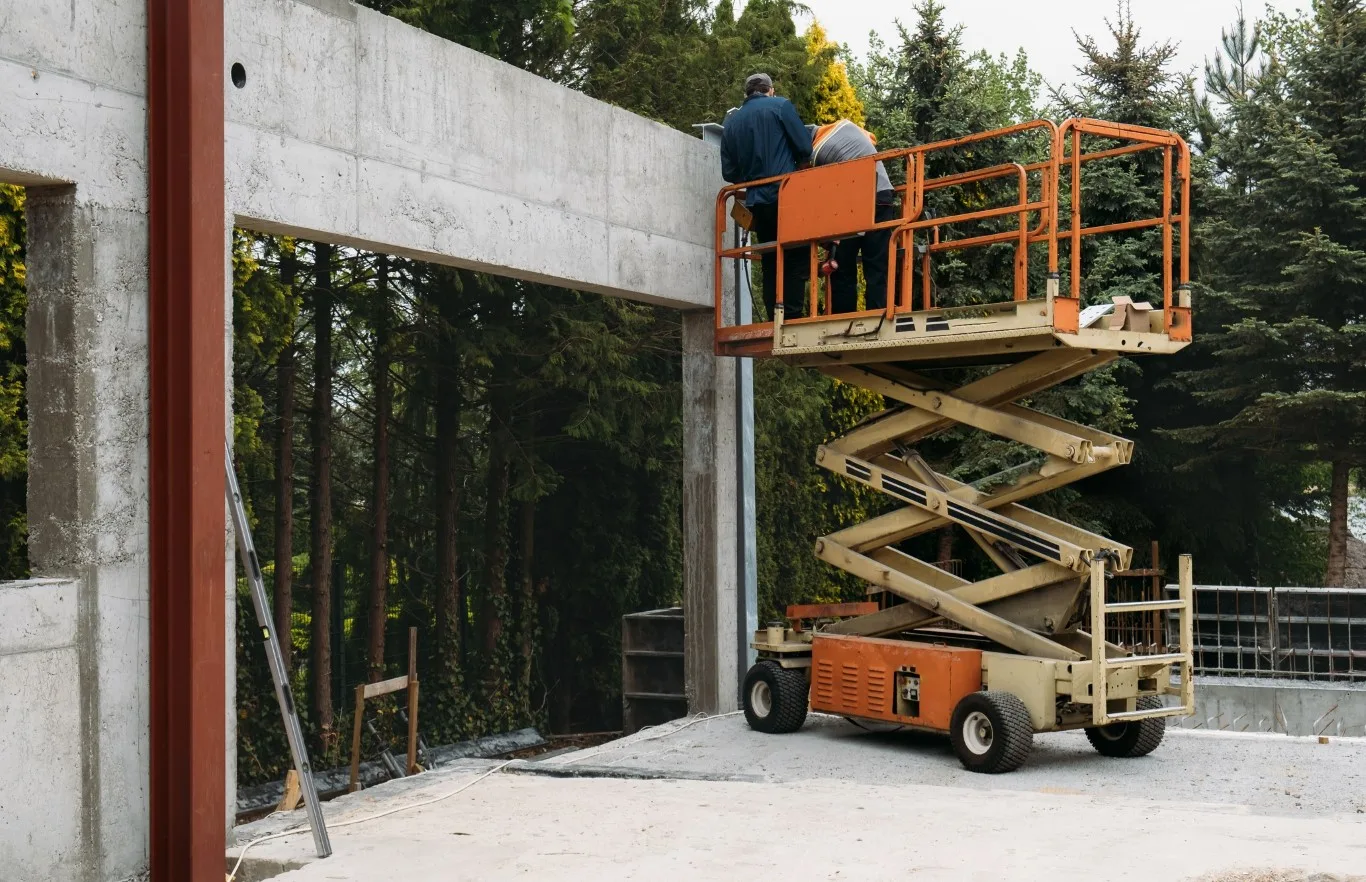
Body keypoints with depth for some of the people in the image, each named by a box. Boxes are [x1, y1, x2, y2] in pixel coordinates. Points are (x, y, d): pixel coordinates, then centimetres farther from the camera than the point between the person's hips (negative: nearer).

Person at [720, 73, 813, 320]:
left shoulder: (731, 121, 13)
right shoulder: (780, 106, 0)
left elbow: (729, 172, 13)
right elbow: (804, 148, -3)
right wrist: (798, 163, 18)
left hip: (756, 203, 5)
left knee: (770, 264, 10)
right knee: (795, 262, 1)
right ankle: (792, 318, -9)